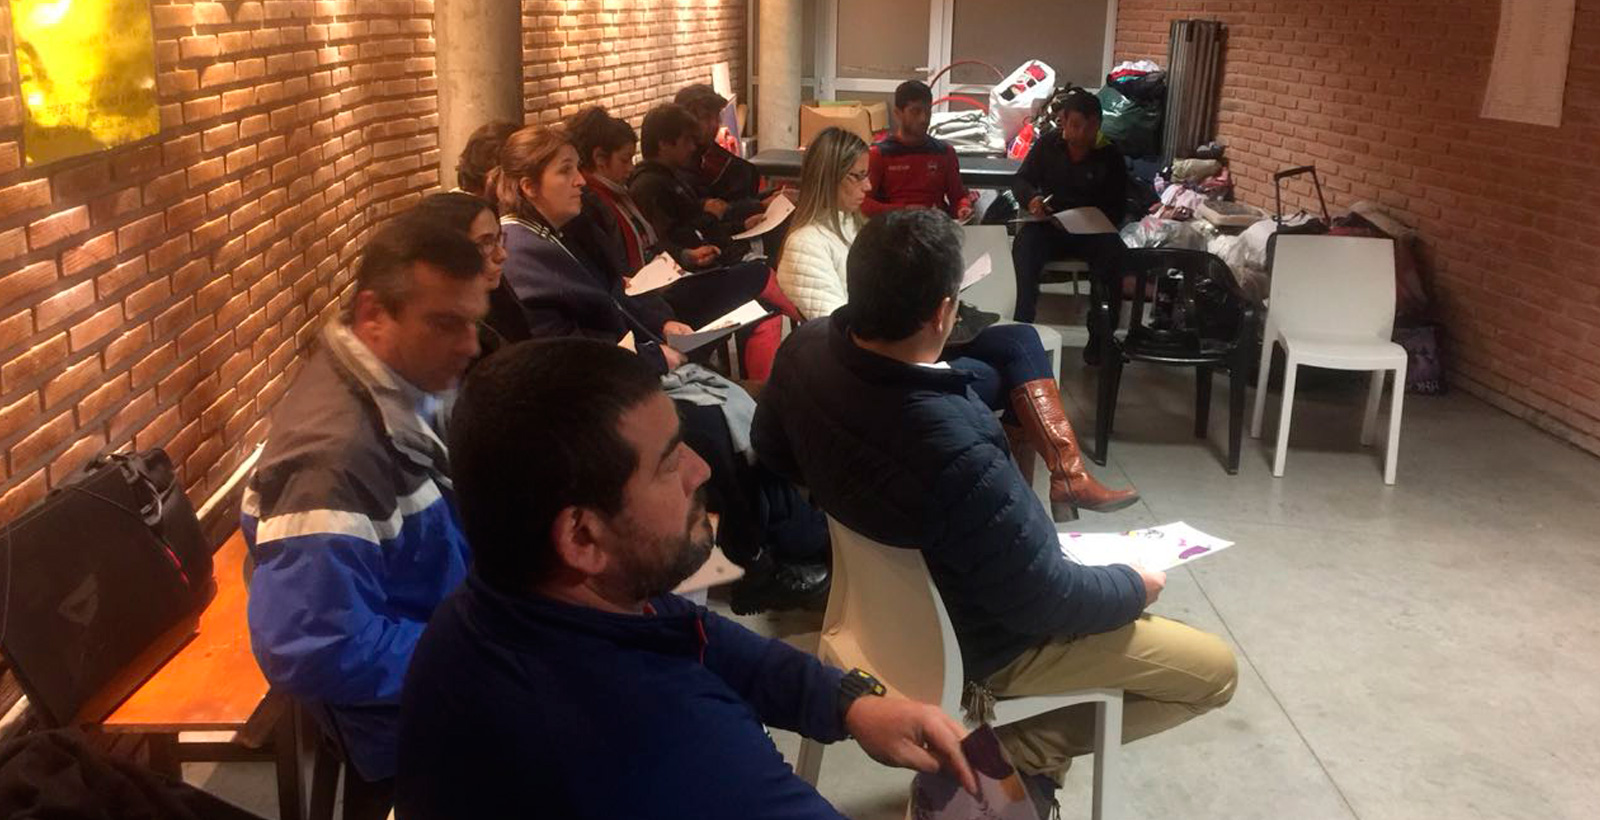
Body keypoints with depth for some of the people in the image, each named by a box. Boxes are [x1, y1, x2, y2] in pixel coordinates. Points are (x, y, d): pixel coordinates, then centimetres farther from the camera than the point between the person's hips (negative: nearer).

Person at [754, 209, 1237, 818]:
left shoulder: (808, 348, -19)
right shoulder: (953, 452, -42)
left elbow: (775, 451, 4)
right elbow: (1046, 600, -27)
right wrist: (1136, 585, -7)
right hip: (974, 639, -7)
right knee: (1214, 670, 6)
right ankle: (1023, 755, 3)